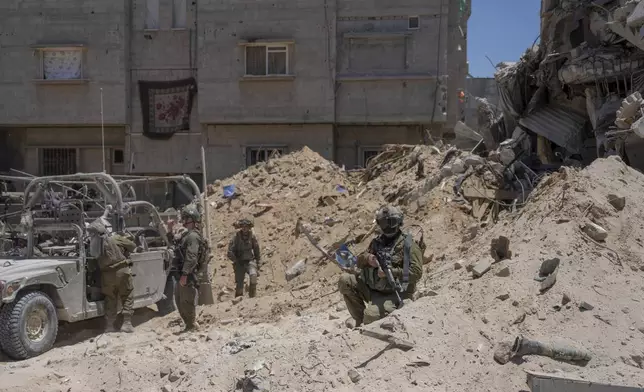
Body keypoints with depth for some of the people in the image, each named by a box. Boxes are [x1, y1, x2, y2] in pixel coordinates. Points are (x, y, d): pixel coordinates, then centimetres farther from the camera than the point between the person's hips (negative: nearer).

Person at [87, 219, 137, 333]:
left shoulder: (94, 244, -1)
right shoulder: (116, 239, -9)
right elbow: (132, 246, -2)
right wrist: (125, 253, 17)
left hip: (107, 275, 3)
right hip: (122, 271, -3)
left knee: (110, 300, 16)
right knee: (127, 297, 9)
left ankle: (110, 325, 17)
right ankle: (127, 323, 4)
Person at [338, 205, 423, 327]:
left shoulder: (408, 245, -8)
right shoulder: (377, 241, 13)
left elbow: (416, 272, -17)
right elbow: (359, 261, 14)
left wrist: (390, 272, -25)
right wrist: (367, 259, -11)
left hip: (393, 294, -7)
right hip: (371, 289, 7)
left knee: (371, 316, -31)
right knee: (345, 281, -12)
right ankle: (360, 320, -2)